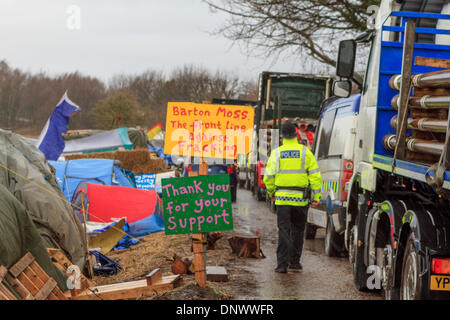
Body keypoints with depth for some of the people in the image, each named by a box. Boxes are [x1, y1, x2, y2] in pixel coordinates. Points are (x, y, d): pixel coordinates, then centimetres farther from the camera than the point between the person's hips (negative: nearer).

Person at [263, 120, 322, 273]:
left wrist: (271, 192, 21)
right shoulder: (305, 152, -1)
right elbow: (315, 175, -4)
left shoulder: (276, 153, 0)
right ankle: (294, 262, 19)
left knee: (284, 231, 1)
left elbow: (268, 176, 4)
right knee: (298, 230, 15)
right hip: (300, 198, 0)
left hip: (282, 198, 0)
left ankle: (282, 264, -7)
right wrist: (317, 196, 0)